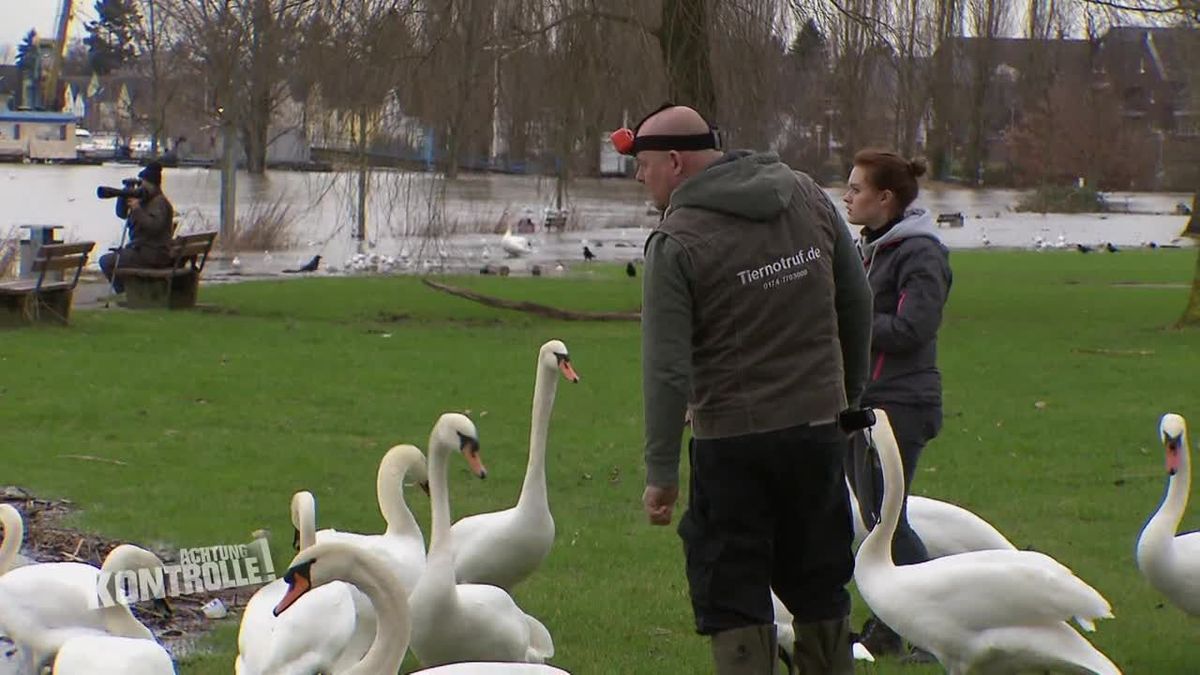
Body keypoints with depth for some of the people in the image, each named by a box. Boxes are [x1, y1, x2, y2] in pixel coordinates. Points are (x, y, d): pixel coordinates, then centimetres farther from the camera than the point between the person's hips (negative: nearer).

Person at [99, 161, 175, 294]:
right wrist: (123, 197, 1)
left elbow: (154, 226, -28)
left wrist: (137, 209, -26)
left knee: (106, 261, -16)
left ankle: (123, 292, -5)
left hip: (153, 254, -11)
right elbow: (121, 213, 18)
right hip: (141, 249, 11)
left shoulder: (160, 202, -14)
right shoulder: (145, 200, 16)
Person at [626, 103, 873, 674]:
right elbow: (857, 305, 12)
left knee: (733, 598, 2)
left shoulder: (677, 241, -15)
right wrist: (850, 392, 24)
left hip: (732, 440, -5)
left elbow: (667, 369, -18)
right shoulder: (809, 199, 3)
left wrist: (661, 471, -13)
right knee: (820, 591, 18)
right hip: (819, 424, 6)